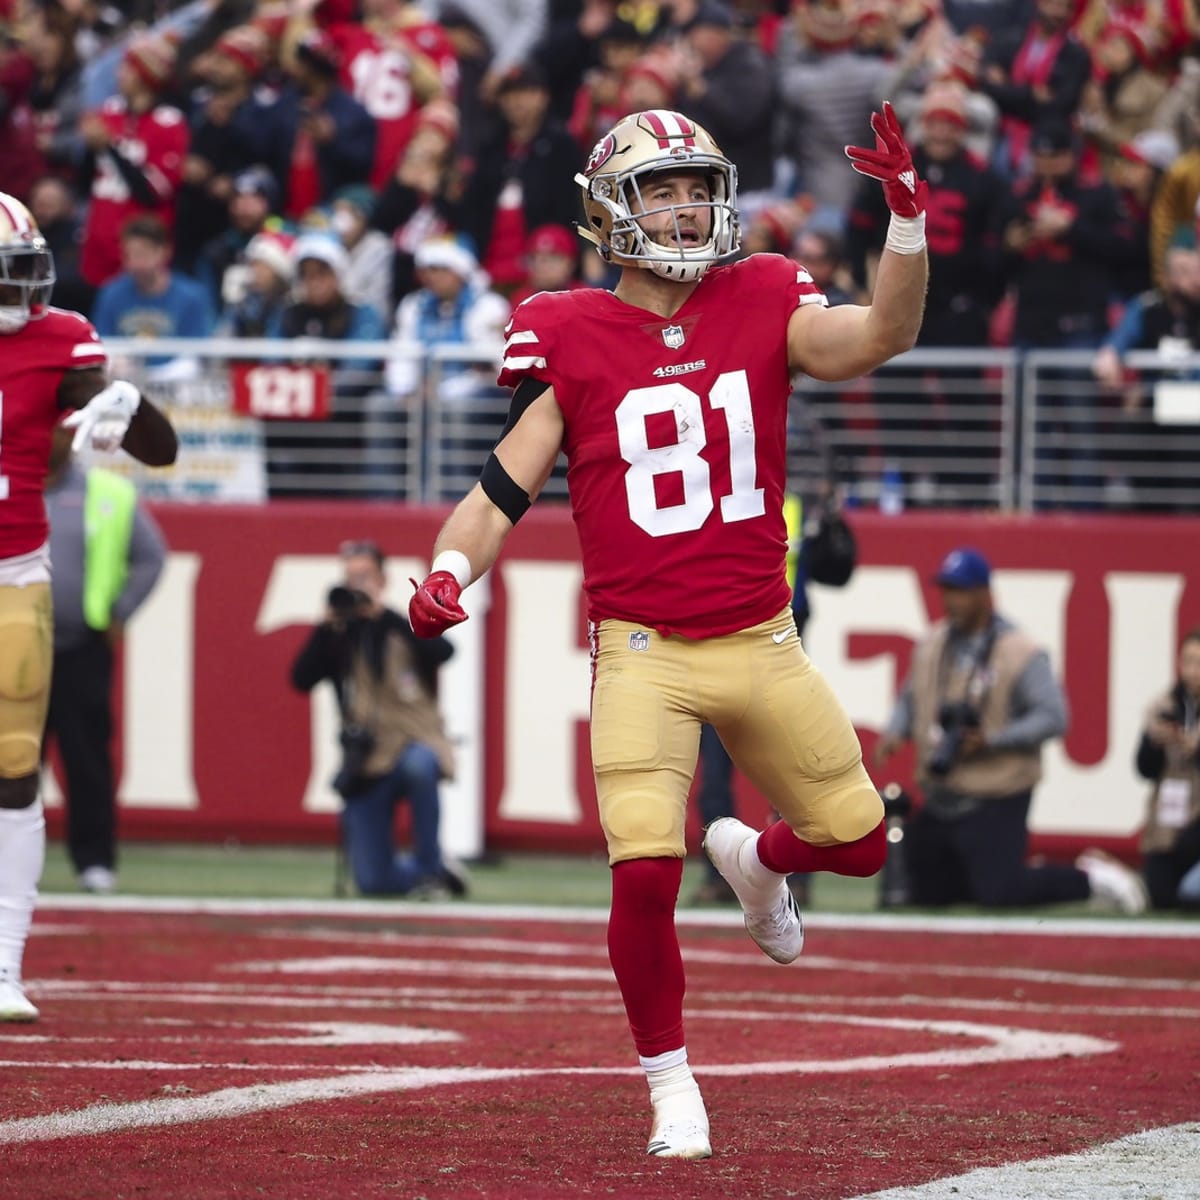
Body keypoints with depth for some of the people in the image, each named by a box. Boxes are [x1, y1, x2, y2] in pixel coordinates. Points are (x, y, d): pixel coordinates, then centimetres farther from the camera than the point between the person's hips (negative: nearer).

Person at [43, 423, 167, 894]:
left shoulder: (109, 496, 2)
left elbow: (151, 558, 6)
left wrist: (119, 614, 0)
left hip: (81, 651, -1)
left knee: (88, 761, -2)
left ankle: (94, 860, 1)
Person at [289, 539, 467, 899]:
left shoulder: (404, 626, 0)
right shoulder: (336, 638, 5)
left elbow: (443, 651, -20)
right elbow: (301, 680, -7)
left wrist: (383, 614, -22)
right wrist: (326, 626, -14)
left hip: (416, 744, -2)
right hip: (366, 767, 2)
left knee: (418, 764, -41)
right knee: (372, 881, -7)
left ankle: (431, 867, -23)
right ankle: (431, 870, 26)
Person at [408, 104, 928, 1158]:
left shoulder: (761, 309, 2)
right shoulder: (573, 342, -3)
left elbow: (881, 338, -15)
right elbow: (502, 491, -1)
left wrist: (908, 224, -29)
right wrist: (448, 571, -20)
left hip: (761, 643, 3)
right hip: (644, 653, -3)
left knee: (858, 841, 7)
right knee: (645, 873, -16)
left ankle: (754, 857, 44)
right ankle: (671, 1089, 5)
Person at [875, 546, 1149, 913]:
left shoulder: (1020, 653, -13)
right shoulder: (931, 645, 8)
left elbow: (1053, 717, -18)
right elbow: (910, 699, 19)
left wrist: (990, 740, -27)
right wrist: (894, 734, -2)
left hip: (995, 801, -7)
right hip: (939, 798, 7)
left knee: (999, 893, -17)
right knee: (928, 892, 9)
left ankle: (1088, 877, 6)